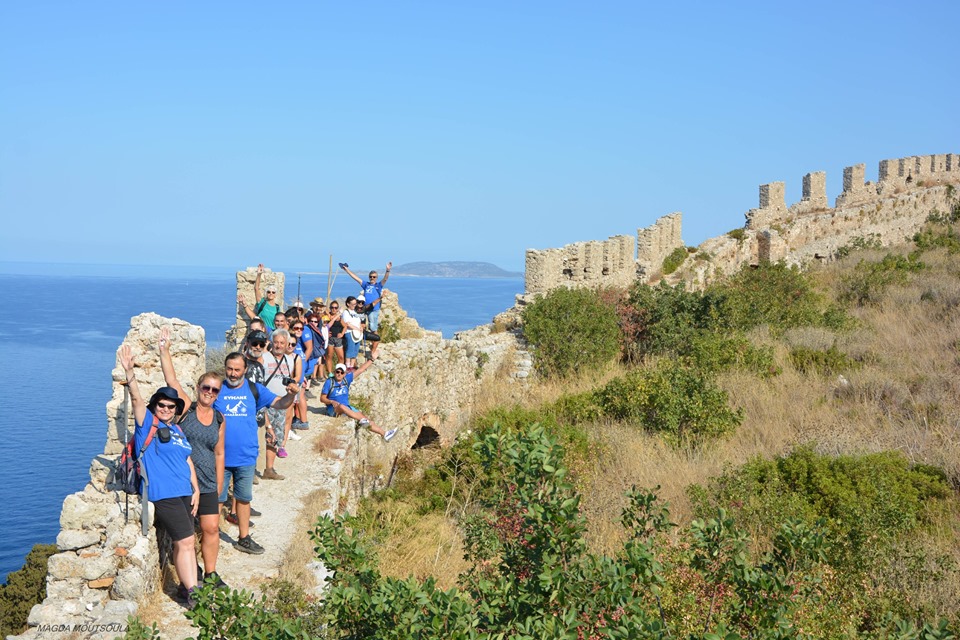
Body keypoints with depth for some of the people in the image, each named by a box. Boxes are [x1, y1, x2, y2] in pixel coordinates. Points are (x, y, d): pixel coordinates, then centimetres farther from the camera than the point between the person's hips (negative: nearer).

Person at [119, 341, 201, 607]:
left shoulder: (178, 431, 17)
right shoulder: (147, 423, 0)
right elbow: (137, 398, -15)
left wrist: (196, 490, 11)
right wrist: (129, 371, -28)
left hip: (184, 493, 7)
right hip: (163, 494, -7)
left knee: (184, 543, 8)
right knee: (185, 541, -12)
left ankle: (189, 588, 13)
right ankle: (192, 594, -10)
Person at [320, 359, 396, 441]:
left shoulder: (346, 379, 7)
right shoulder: (329, 382, -4)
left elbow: (361, 369, 10)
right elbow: (322, 398, -4)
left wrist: (372, 359, 9)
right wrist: (332, 402, -22)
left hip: (347, 408, 5)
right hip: (334, 409, -5)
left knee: (362, 416, -11)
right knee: (341, 406, -39)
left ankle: (384, 434, -16)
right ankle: (361, 420, -51)